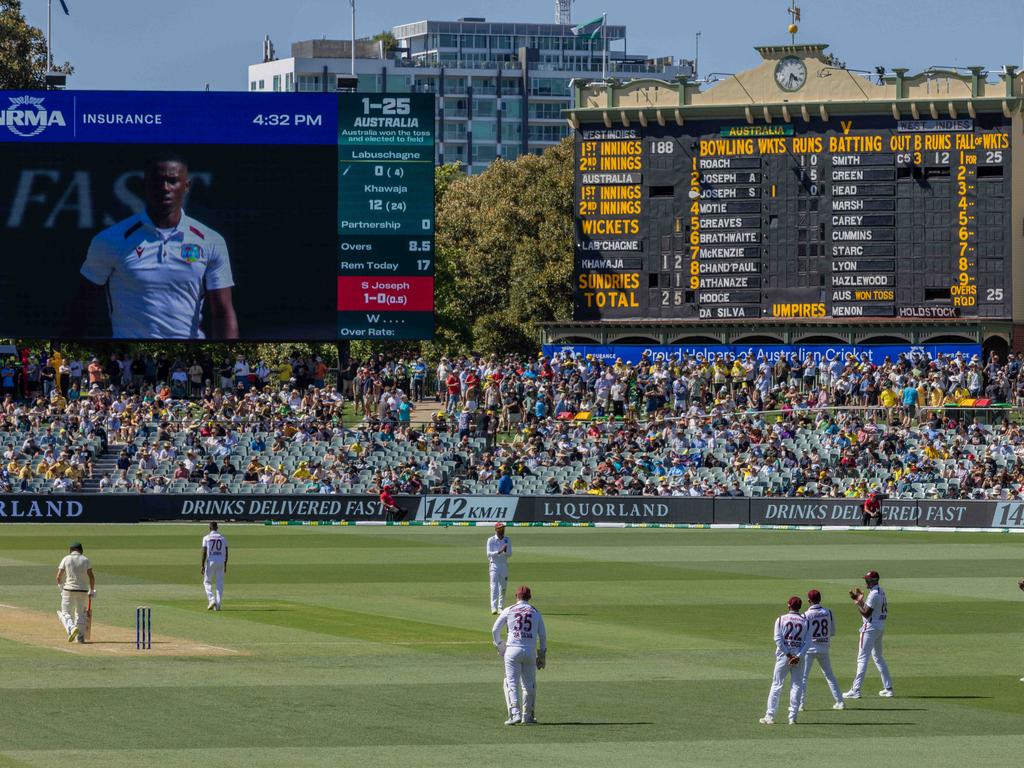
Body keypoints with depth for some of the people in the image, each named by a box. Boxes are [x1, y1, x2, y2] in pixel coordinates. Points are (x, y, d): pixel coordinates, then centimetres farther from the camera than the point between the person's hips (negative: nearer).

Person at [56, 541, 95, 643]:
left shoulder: (66, 559, 0)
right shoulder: (85, 560, 4)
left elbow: (59, 577, -3)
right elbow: (91, 576, -2)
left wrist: (61, 588, 13)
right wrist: (92, 591, 8)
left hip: (69, 590, -2)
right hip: (83, 590, 2)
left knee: (65, 613, 2)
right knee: (80, 613, 15)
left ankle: (72, 628, -26)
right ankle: (80, 636, 13)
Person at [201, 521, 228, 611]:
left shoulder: (206, 538, -4)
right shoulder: (222, 537, 5)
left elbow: (204, 552, -9)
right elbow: (226, 553, 6)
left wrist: (202, 565, -6)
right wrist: (225, 565, 14)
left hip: (210, 562, -3)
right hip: (221, 562, 3)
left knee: (207, 582, 11)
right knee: (220, 583, 7)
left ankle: (212, 599, -9)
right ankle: (217, 605, 5)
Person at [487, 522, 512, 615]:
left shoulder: (507, 540, 6)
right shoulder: (491, 540, -2)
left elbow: (510, 554, 0)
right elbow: (489, 554, -11)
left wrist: (505, 551, -22)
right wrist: (499, 552, -25)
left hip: (504, 565, 4)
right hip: (494, 565, -4)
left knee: (503, 588, 6)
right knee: (494, 587, -12)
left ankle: (501, 608, 14)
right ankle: (494, 608, -19)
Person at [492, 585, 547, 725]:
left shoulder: (509, 611, 5)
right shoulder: (536, 613, 11)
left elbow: (495, 630, 4)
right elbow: (543, 636, 11)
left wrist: (499, 646, 17)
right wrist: (542, 656, 17)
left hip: (512, 650, -2)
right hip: (530, 652, 2)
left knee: (512, 683, -3)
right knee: (529, 685, 13)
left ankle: (515, 714, -18)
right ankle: (527, 715, 15)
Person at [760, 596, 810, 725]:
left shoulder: (781, 619, -1)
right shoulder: (805, 622, 4)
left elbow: (778, 639, -10)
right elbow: (807, 641, -5)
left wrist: (789, 655, -9)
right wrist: (798, 656, -11)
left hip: (783, 656, -1)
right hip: (799, 656, 1)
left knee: (776, 685, 4)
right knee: (796, 686, 6)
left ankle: (770, 716, 0)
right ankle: (793, 718, 3)